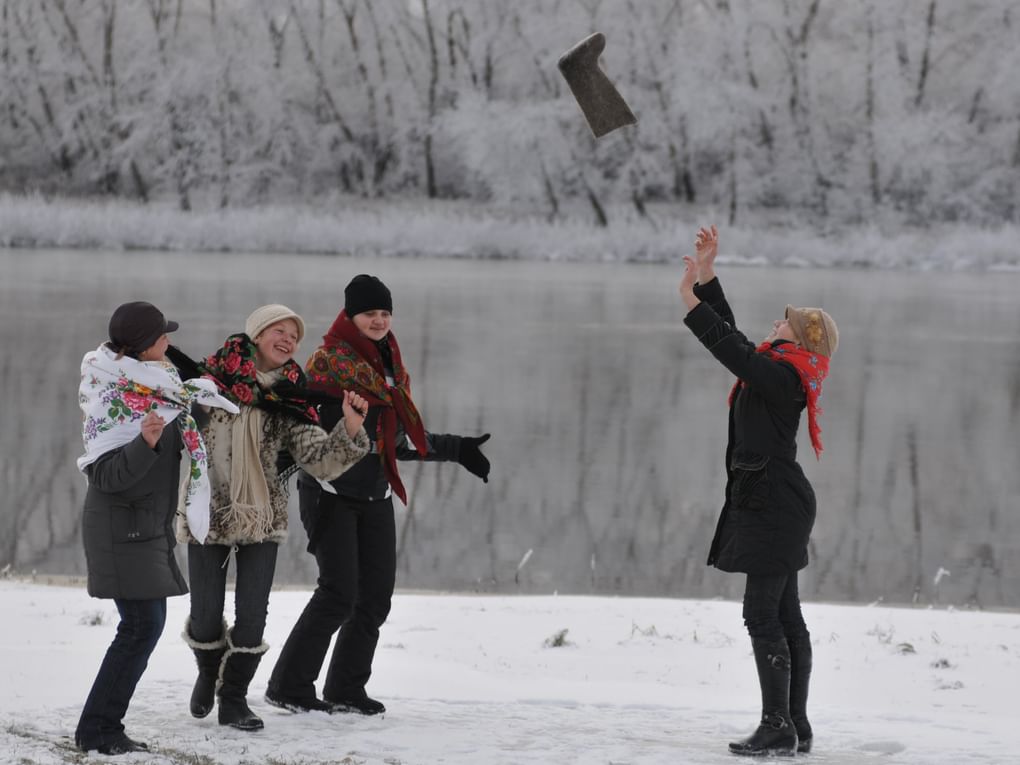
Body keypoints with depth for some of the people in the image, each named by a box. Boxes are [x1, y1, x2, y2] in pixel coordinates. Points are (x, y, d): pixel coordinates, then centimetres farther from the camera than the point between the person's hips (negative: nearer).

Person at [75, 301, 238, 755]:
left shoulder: (158, 384, 9)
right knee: (142, 624, -13)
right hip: (121, 525, -10)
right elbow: (106, 474, -25)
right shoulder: (112, 399, -20)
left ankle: (102, 726, 11)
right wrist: (145, 443, -37)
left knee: (146, 623, 8)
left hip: (149, 524, 10)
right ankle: (98, 729, -8)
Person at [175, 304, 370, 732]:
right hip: (207, 515, -1)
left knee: (252, 617, -3)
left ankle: (234, 699, 17)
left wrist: (350, 428, -24)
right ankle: (209, 674, 34)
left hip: (261, 520, 1)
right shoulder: (210, 379, -6)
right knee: (206, 617, 1)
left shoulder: (290, 401, 0)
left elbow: (320, 461, -7)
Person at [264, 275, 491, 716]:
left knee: (376, 597, 6)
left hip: (376, 497, 8)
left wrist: (457, 450, 22)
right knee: (339, 593, -13)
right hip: (330, 493, -7)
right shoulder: (330, 361, -8)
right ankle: (290, 686, -4)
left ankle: (346, 690, 16)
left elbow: (401, 442, 21)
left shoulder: (392, 368, 15)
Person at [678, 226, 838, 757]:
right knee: (784, 615, 10)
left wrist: (692, 300, -23)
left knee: (762, 615, -10)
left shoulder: (783, 376, -14)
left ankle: (778, 727, -10)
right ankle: (795, 727, 13)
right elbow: (735, 341, 21)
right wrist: (706, 275, 19)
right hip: (771, 500, 10)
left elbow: (732, 352, -25)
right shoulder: (775, 372, 14)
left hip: (772, 504, -10)